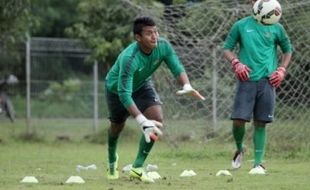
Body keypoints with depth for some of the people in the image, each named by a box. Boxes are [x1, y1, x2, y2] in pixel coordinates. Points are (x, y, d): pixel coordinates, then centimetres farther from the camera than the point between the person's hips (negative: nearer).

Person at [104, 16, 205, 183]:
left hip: (142, 85, 4)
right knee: (117, 126, 13)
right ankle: (112, 160, 48)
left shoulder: (163, 46, -27)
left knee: (157, 119, -17)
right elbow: (124, 93, -44)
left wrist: (187, 86, -46)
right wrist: (141, 120, -52)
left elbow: (177, 67, -23)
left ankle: (137, 168, -9)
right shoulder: (129, 58, -43)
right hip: (116, 88, -4)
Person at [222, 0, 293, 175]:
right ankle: (240, 149, 22)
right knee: (238, 120, -7)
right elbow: (227, 48, 10)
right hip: (247, 80, 0)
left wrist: (281, 70, 4)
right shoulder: (241, 26, 5)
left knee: (260, 123, -1)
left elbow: (288, 50, 18)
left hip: (267, 80, 0)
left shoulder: (276, 28, 7)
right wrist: (236, 63, -8)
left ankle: (258, 163, 5)